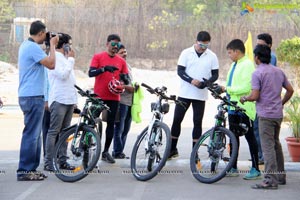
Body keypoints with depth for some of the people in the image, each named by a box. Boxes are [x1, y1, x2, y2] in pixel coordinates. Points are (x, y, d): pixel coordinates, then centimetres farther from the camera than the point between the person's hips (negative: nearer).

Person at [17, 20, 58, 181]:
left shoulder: (26, 45, 16)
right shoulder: (33, 47, -16)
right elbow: (51, 64, -19)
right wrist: (52, 45, -12)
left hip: (28, 95, 11)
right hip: (33, 96, -11)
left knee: (34, 134, 15)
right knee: (31, 134, -8)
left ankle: (31, 168, 19)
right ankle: (24, 171, -6)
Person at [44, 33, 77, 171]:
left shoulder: (65, 57, 19)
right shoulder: (54, 57, -8)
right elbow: (63, 75, -19)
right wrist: (71, 59, -9)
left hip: (69, 99, 9)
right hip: (59, 99, -9)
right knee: (53, 131, -8)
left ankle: (62, 161, 14)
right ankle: (48, 162, -8)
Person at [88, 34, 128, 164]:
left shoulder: (121, 61, 10)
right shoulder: (98, 57, 1)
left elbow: (127, 80, 11)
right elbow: (91, 73, -10)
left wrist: (124, 78, -13)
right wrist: (104, 69, -25)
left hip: (114, 97, 3)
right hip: (99, 96, -3)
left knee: (111, 123, 5)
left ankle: (106, 152, 12)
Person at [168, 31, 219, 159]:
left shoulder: (212, 56, 2)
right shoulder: (186, 53, -1)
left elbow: (215, 74, 3)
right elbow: (180, 71, -5)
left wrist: (206, 82, -17)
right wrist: (191, 80, -22)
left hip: (201, 95, 0)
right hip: (184, 93, 0)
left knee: (198, 122, 3)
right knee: (177, 120, 2)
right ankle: (173, 149, 12)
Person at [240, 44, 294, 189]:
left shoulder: (257, 73, -12)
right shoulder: (279, 71, 11)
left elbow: (255, 96, -18)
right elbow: (290, 90, 14)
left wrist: (244, 98, 1)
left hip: (265, 114, -7)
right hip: (278, 113, 7)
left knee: (268, 146, -9)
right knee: (276, 144, 18)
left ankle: (271, 180, -13)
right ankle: (280, 176, 25)